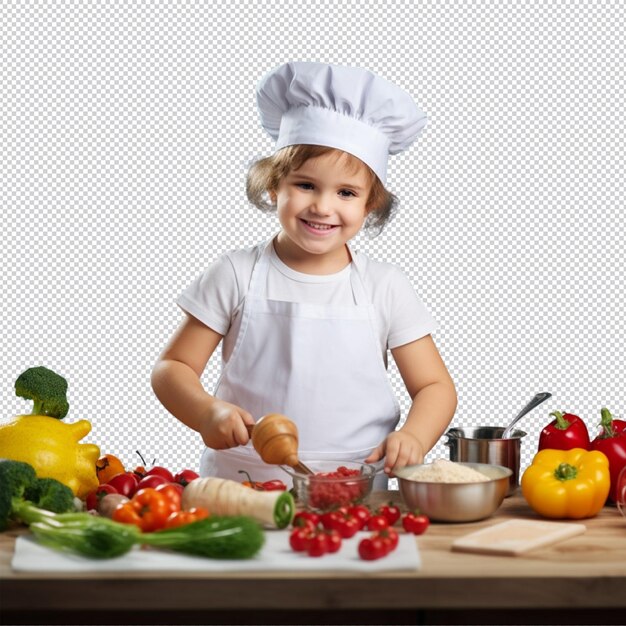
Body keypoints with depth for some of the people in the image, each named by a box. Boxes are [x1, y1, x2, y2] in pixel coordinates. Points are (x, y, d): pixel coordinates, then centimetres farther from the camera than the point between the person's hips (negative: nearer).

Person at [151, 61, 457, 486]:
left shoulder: (386, 288, 6)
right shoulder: (238, 276, 3)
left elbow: (435, 386, 9)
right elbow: (172, 368, 5)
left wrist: (413, 437, -13)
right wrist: (207, 413, -16)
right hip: (240, 491, 0)